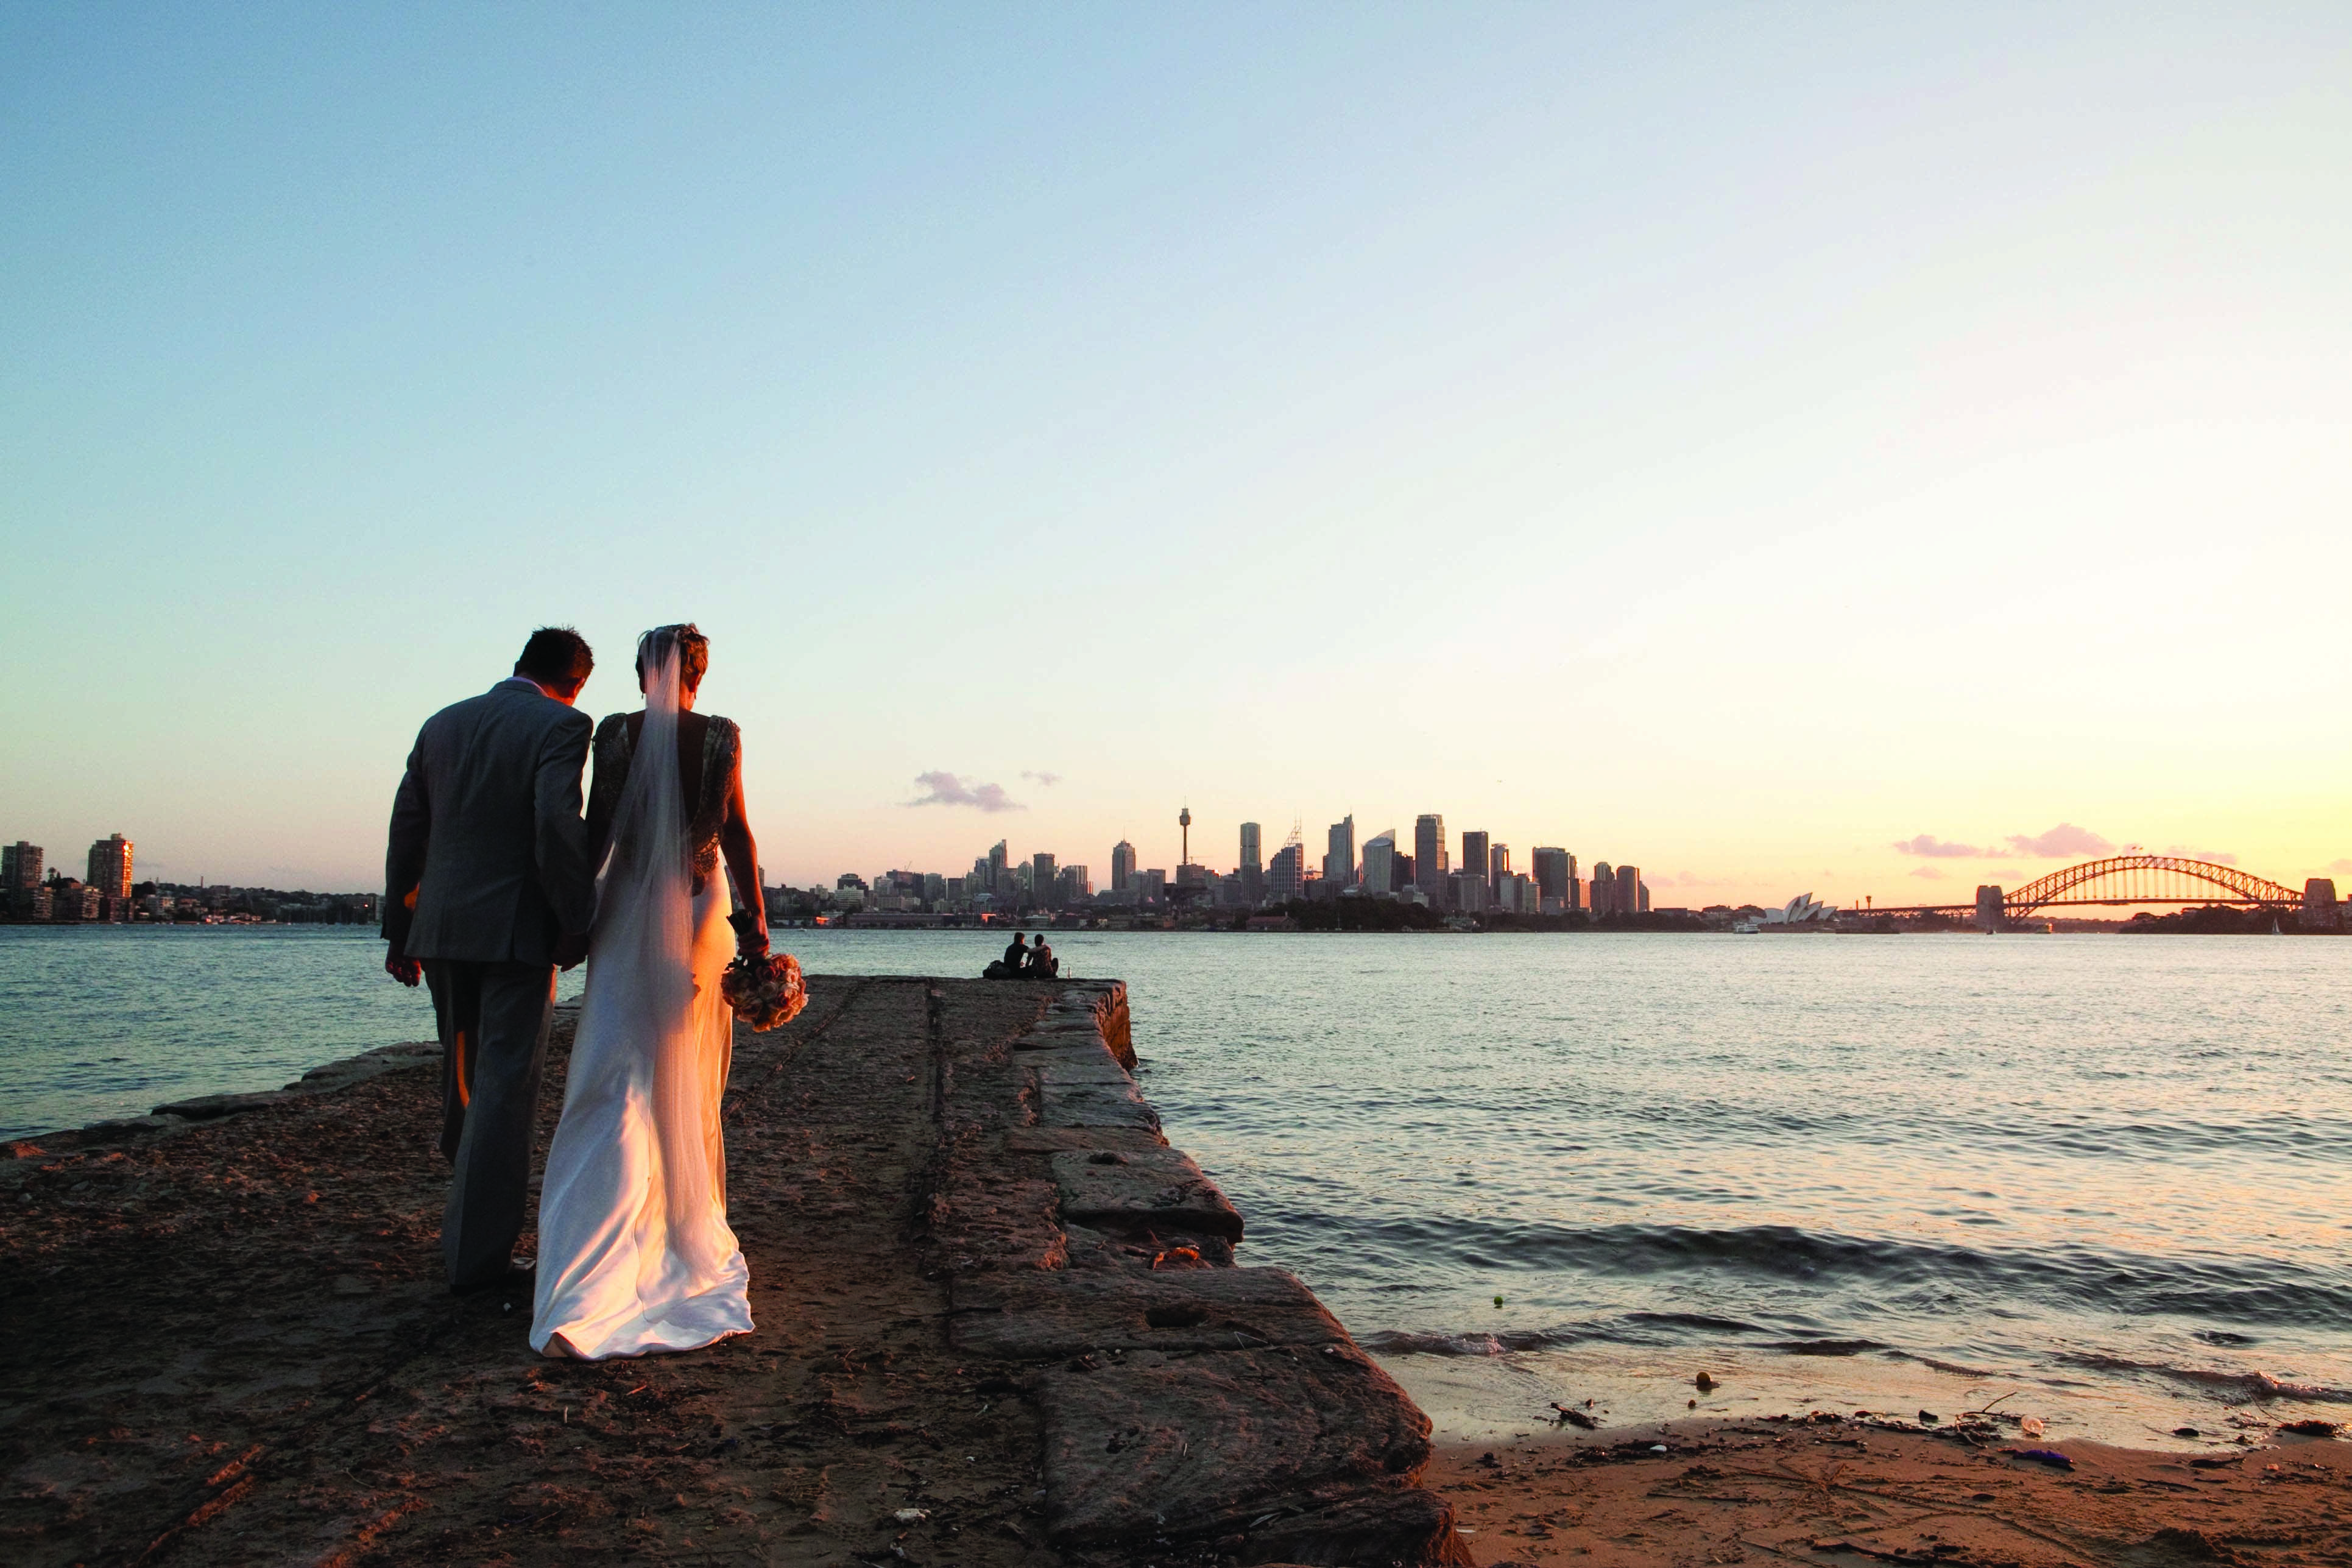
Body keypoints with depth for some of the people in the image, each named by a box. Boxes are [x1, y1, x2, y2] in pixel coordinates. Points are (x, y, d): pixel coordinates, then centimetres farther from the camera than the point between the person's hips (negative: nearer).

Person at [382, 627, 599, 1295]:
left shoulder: (441, 724, 12)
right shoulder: (561, 725, -7)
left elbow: (406, 831, 12)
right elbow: (558, 824, -20)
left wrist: (398, 930, 17)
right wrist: (575, 920, -11)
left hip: (441, 926, 6)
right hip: (517, 930, -6)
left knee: (463, 1076, 22)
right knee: (504, 1088, 1)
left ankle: (470, 1212, 39)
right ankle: (477, 1255, 4)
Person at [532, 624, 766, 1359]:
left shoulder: (614, 733, -2)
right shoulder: (720, 735, -1)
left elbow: (597, 831, -4)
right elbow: (735, 831, -5)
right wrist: (755, 917, -2)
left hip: (628, 913, -1)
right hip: (702, 912, 1)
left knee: (617, 1090, -3)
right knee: (692, 1090, 15)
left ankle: (582, 1291, -13)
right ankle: (692, 1237, 29)